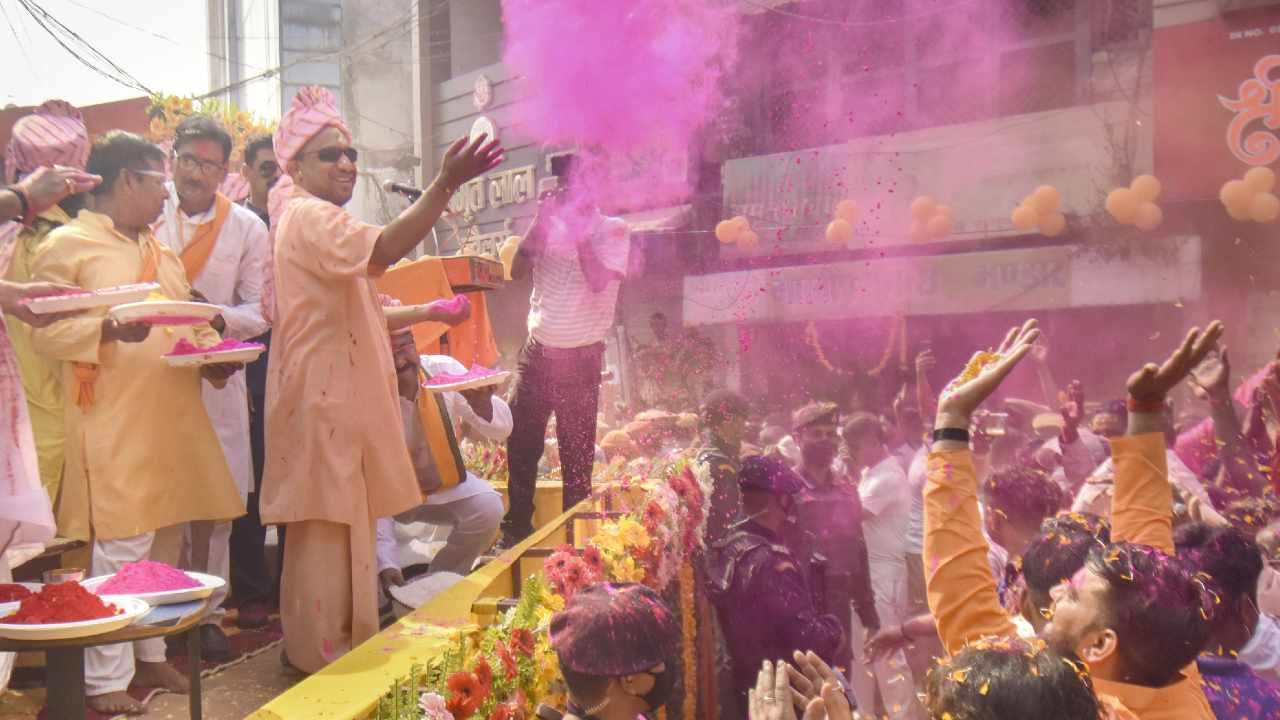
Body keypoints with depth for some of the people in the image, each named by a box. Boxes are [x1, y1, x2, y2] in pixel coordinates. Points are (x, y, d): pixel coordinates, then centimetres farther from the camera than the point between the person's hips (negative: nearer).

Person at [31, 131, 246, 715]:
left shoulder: (161, 253, 20)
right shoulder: (67, 244, -3)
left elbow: (190, 323, 25)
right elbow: (43, 329, -10)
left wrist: (214, 355, 5)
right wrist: (110, 328, -26)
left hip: (171, 421, 8)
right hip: (113, 427, -7)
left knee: (159, 540, 12)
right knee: (120, 547, -8)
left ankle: (151, 655, 25)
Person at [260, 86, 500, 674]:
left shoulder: (319, 220, 21)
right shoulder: (308, 217, -14)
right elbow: (383, 249, -34)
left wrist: (429, 312, 22)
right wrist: (445, 184, -43)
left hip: (341, 395, 11)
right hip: (321, 399, -11)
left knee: (345, 525, 17)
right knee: (328, 528, -3)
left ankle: (341, 644, 29)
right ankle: (322, 659, 9)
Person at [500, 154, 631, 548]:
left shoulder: (614, 230, -2)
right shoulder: (551, 224, 9)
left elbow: (599, 281, -17)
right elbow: (518, 271, 0)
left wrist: (579, 230, -17)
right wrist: (540, 221, -9)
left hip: (581, 355, -4)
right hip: (537, 349, 4)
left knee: (577, 452, 3)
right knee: (520, 443, 7)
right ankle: (516, 531, 20)